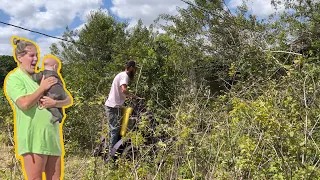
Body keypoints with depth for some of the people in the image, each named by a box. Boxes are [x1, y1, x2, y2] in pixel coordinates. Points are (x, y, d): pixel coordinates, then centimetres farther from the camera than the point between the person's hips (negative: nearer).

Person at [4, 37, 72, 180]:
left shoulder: (43, 77, 16)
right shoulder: (13, 78, -1)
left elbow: (68, 100, 11)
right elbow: (24, 103, -19)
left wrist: (55, 102, -10)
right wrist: (42, 88, -7)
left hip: (52, 136, 6)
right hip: (33, 138, -6)